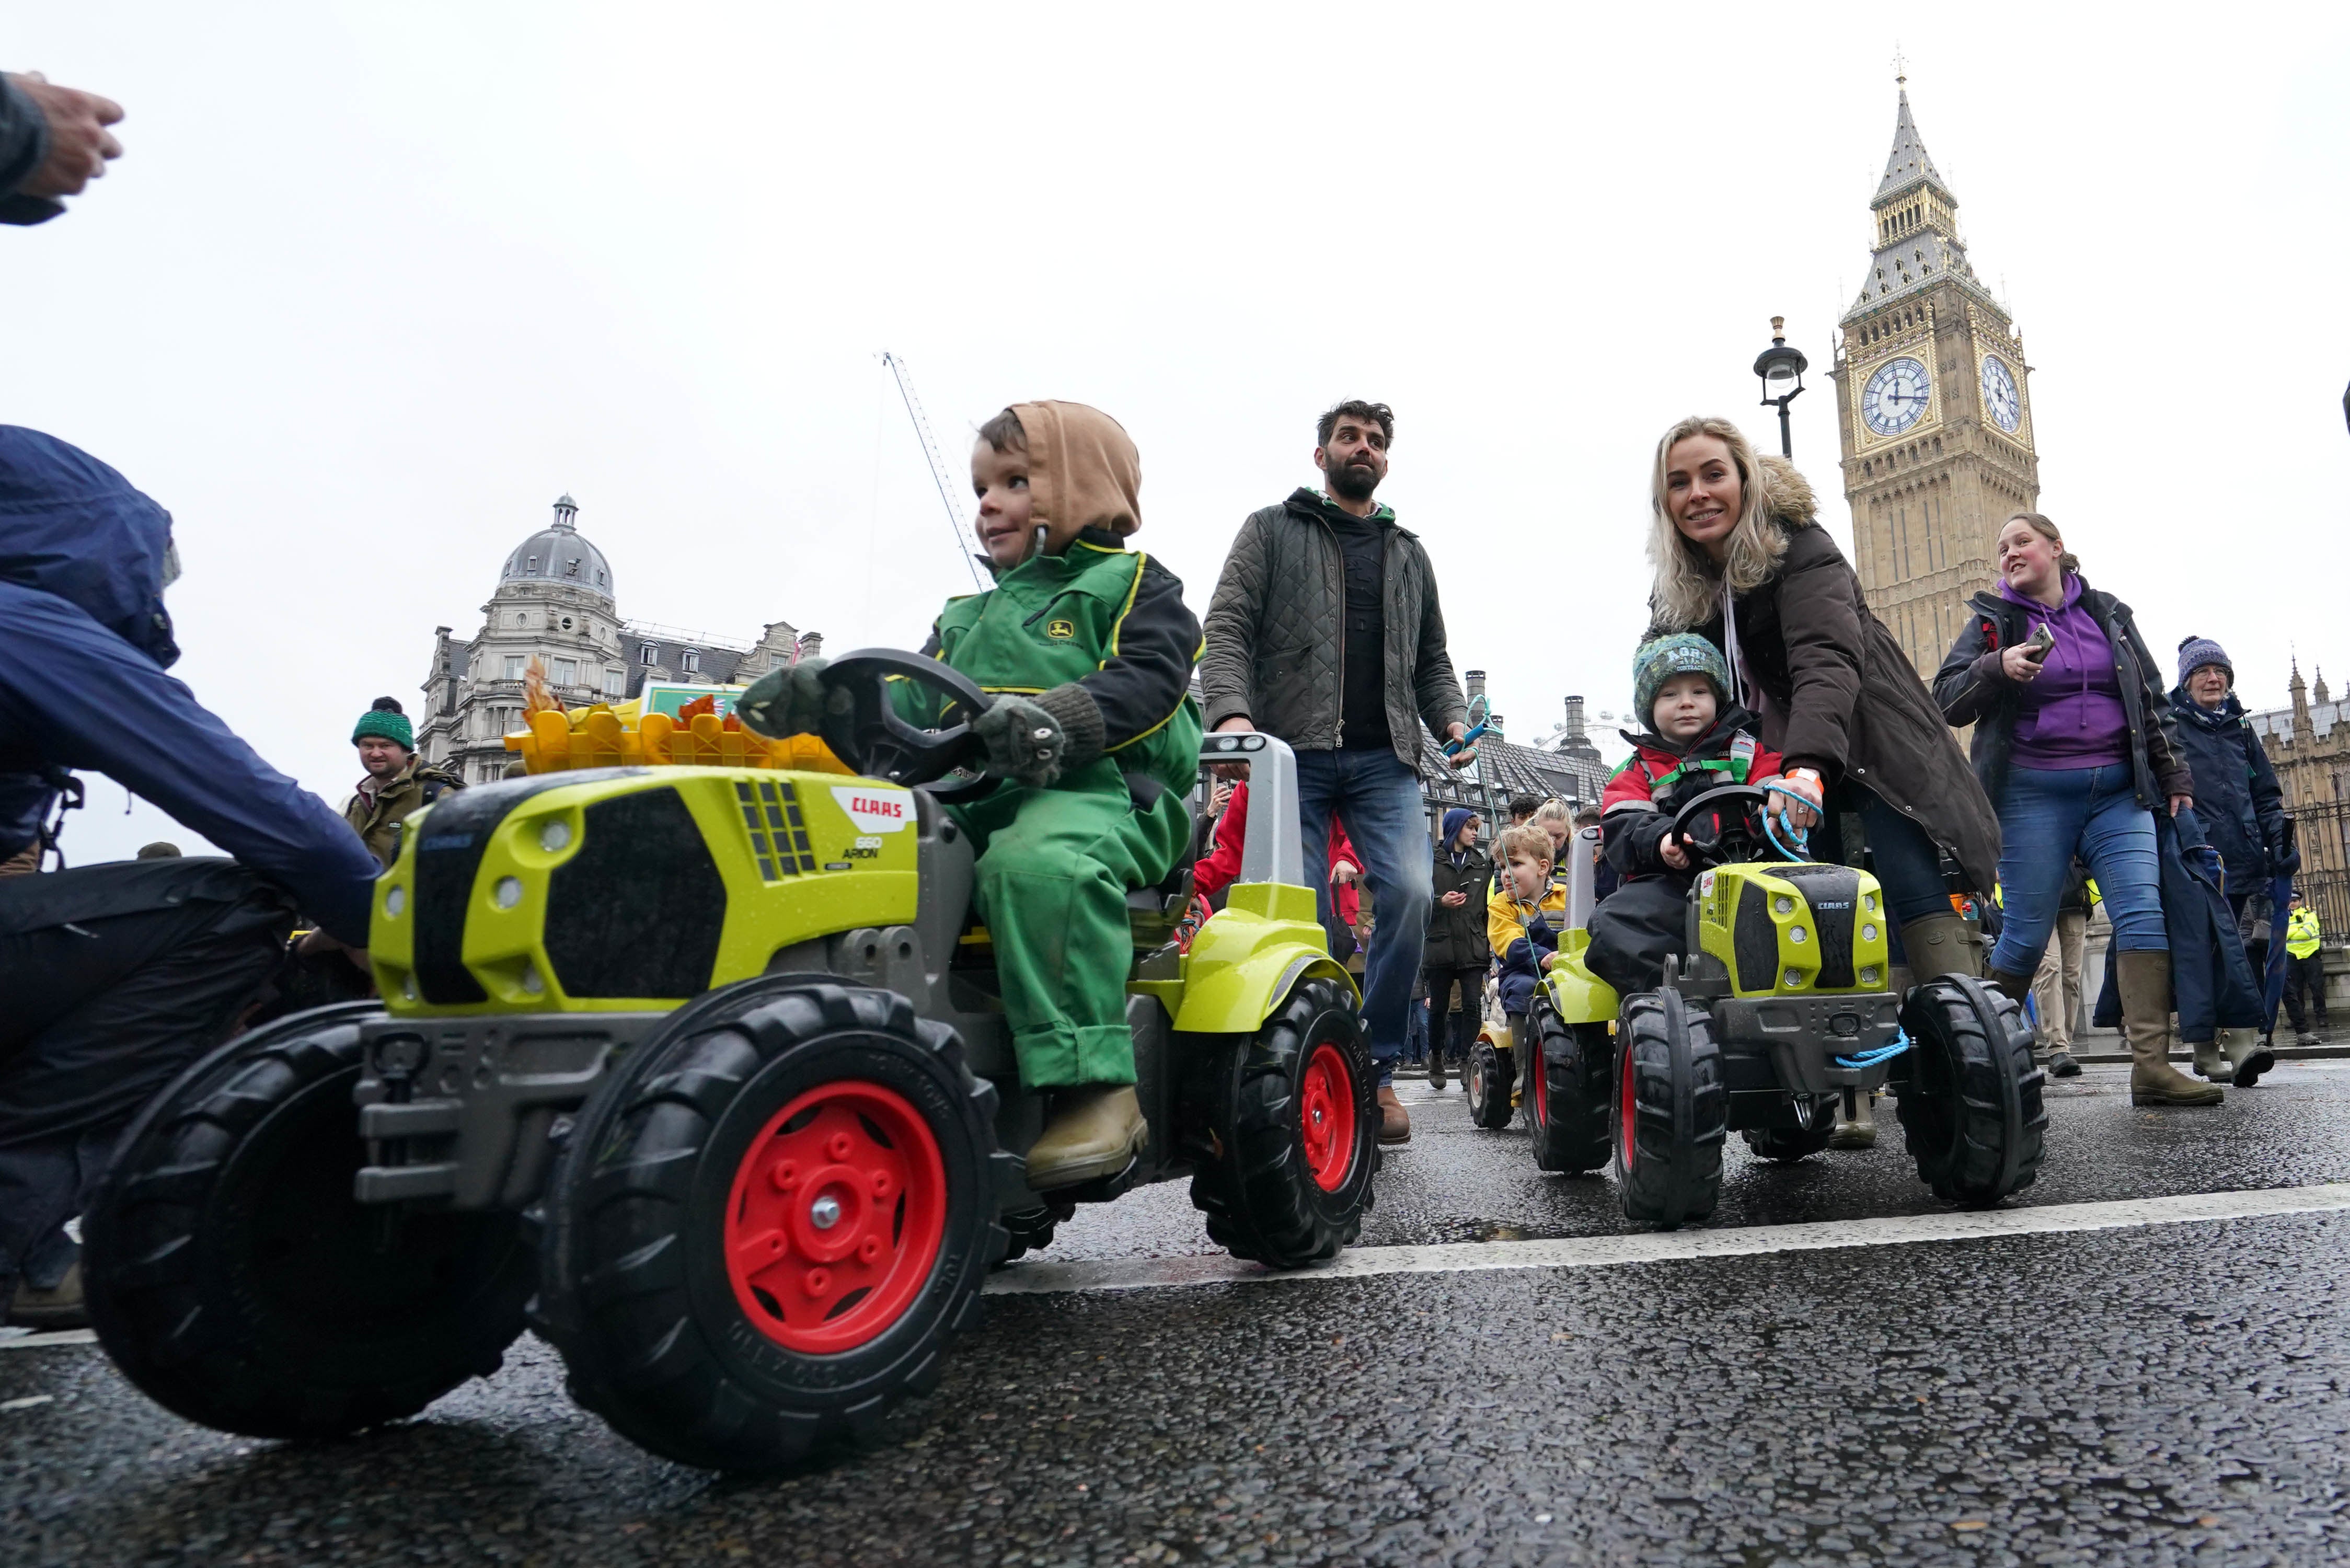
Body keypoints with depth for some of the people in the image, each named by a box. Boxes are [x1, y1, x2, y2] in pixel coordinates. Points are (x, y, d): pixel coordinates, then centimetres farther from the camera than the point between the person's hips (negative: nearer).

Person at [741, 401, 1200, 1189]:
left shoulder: (1134, 586, 11)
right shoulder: (969, 616, 33)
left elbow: (1146, 685, -7)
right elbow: (913, 693, 22)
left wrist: (1055, 719, -26)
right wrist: (820, 694, 3)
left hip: (1100, 789, -6)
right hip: (968, 798, 7)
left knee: (1039, 863, -40)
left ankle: (1093, 1085, -37)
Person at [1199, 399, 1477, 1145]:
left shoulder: (1409, 553, 26)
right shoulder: (1272, 531, 14)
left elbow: (1432, 659, 26)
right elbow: (1227, 628, 2)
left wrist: (1453, 719, 6)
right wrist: (1232, 709, -15)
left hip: (1385, 758, 3)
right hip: (1293, 750, -2)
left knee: (1410, 894, -16)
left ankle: (1376, 1066, -2)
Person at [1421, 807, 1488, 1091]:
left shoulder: (1482, 864, 14)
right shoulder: (1432, 861, 2)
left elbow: (1487, 907, 15)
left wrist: (1489, 944, 9)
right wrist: (1440, 902, -16)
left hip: (1473, 948, 2)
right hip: (1440, 947, -2)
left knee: (1472, 1005, -9)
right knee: (1439, 1008, 8)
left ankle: (1466, 1061, -5)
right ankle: (1436, 1056, 29)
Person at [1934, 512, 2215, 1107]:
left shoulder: (2109, 615, 15)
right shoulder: (1992, 619, 7)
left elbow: (2153, 702, 18)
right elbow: (1947, 700, -1)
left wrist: (2175, 776, 12)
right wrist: (1997, 667, -19)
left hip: (2117, 791, 3)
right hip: (2033, 794, -3)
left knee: (2143, 912, -11)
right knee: (2026, 931, -3)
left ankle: (2151, 1065, -14)